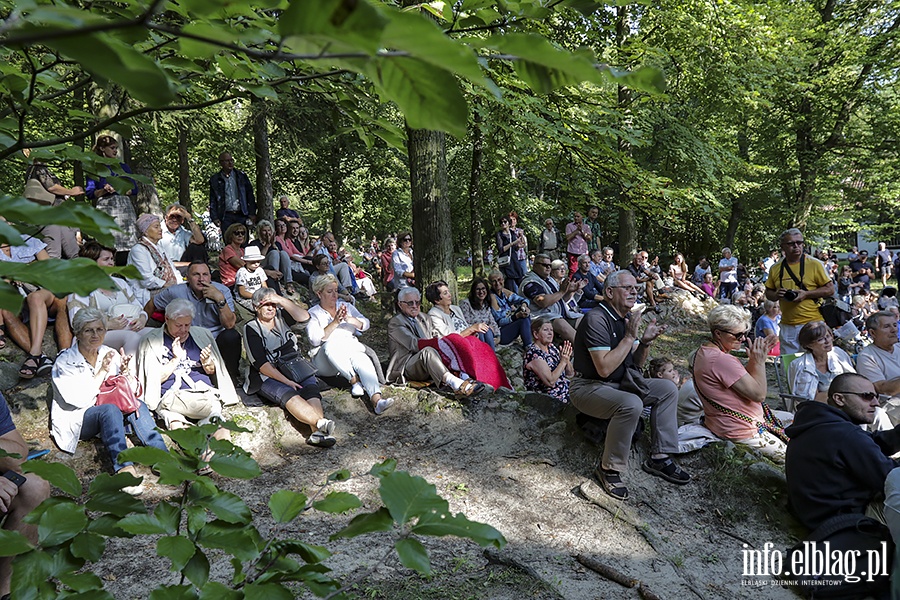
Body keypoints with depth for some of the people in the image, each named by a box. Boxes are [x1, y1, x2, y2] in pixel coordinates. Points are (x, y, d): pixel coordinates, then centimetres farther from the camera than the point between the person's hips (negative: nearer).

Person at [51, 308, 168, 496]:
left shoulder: (110, 354, 3)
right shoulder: (66, 361, -9)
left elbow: (133, 391, 1)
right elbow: (79, 400, -20)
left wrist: (126, 372, -19)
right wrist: (102, 371, -23)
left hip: (107, 412, 5)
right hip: (76, 420, -5)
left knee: (138, 405, -24)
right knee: (110, 409, -35)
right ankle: (123, 468, -49)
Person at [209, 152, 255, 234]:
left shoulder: (241, 176, 9)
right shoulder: (215, 180, 7)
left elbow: (250, 195, 9)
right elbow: (212, 201, 8)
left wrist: (252, 213, 1)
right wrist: (215, 217, -1)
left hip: (242, 215, 1)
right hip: (226, 216, 0)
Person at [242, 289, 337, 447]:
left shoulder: (281, 317, 18)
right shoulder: (251, 329, 2)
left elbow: (304, 317, -2)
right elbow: (261, 363, -9)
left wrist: (281, 300, -7)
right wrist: (286, 381, -19)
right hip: (267, 377, -4)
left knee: (311, 388, -28)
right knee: (288, 394, -34)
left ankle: (317, 432, -52)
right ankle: (321, 422, -57)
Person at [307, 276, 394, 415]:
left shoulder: (346, 306, 19)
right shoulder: (313, 314, 9)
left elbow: (365, 324, 5)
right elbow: (315, 339, -10)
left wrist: (349, 319, -14)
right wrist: (335, 322, -17)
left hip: (352, 350, 2)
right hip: (324, 360, -2)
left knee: (362, 358, -34)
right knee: (331, 344, -37)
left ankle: (376, 399, -55)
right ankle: (355, 380, -29)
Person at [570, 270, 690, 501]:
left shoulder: (627, 318, 8)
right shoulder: (596, 319, -21)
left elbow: (636, 364, 12)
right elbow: (604, 368, -28)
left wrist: (645, 342, -7)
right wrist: (630, 337, -23)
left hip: (619, 384, 10)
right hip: (588, 387, -9)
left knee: (667, 389, 1)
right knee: (631, 404, -35)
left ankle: (659, 458, 5)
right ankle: (610, 469, -17)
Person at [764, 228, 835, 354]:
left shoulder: (815, 264, -2)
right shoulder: (775, 268, 8)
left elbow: (830, 289, -3)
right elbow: (768, 293, 16)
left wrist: (806, 294, -15)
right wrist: (777, 295, -7)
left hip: (812, 324, -3)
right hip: (787, 326, 4)